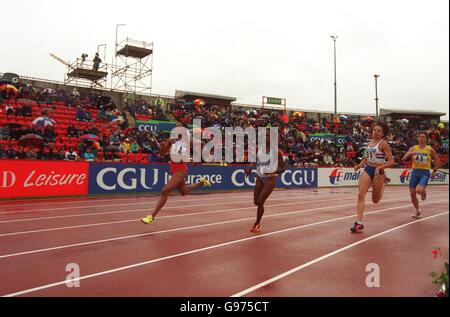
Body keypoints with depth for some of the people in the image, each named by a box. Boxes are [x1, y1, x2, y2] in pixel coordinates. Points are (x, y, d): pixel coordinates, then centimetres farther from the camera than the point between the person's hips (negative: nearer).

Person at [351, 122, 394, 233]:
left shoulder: (383, 144, -9)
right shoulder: (370, 142, 9)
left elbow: (391, 161, -13)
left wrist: (380, 168, -28)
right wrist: (359, 165, 6)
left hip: (378, 172, -5)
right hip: (367, 170, 5)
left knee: (375, 200, 11)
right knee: (360, 195, -12)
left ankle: (384, 182, 39)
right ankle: (359, 223, -10)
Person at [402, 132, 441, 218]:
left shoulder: (430, 149, 0)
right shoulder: (413, 148, 6)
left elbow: (437, 160, 12)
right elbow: (404, 159, 2)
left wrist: (434, 171, 5)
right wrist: (408, 155, -18)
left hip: (425, 173, -3)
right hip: (415, 172, 3)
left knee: (419, 190, -25)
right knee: (412, 193, 3)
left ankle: (424, 192, 14)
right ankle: (417, 210, 23)